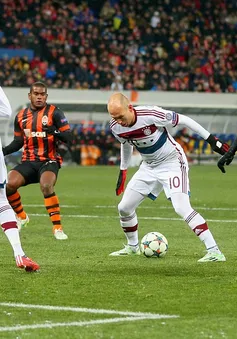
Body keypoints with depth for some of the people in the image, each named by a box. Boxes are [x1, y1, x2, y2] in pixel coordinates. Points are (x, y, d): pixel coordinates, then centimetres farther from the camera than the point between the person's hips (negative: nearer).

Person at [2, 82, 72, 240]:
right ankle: (22, 217, 10)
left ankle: (58, 227, -23)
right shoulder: (21, 116, 10)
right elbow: (18, 142, 19)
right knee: (8, 184, -18)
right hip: (28, 161, 4)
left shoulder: (54, 113, -3)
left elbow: (68, 137, -8)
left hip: (49, 160, -4)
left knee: (46, 186, -33)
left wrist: (55, 132, -28)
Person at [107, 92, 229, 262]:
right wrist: (123, 171, 23)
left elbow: (183, 120, -17)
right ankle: (132, 246, 32)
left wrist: (212, 139, -15)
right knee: (124, 208, 6)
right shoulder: (116, 127, -11)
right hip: (149, 166, 7)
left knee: (182, 208, -24)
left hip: (172, 162, -7)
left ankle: (214, 251, -23)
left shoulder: (150, 114, -30)